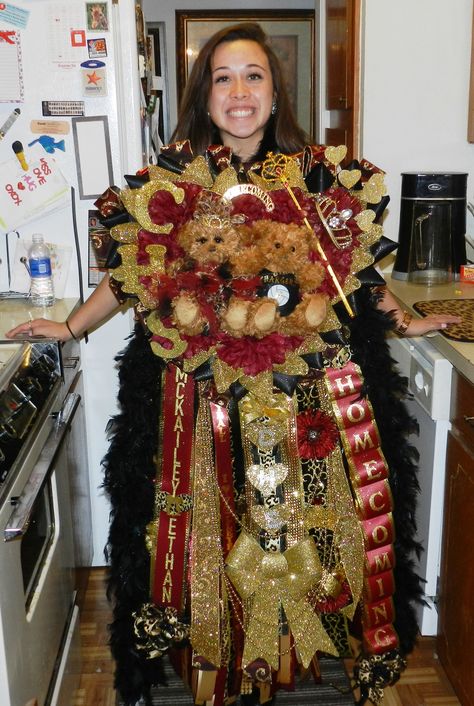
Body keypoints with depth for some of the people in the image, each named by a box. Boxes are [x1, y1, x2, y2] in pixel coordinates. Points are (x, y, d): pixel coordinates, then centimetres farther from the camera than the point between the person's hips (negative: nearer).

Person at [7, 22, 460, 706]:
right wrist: (70, 327, 11)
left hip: (314, 388, 2)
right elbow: (132, 271, 8)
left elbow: (357, 265, 14)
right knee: (214, 523, 8)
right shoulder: (172, 178, 0)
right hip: (208, 390, -1)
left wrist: (407, 321, 18)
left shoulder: (320, 174, 3)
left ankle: (302, 637, 34)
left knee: (318, 517, 7)